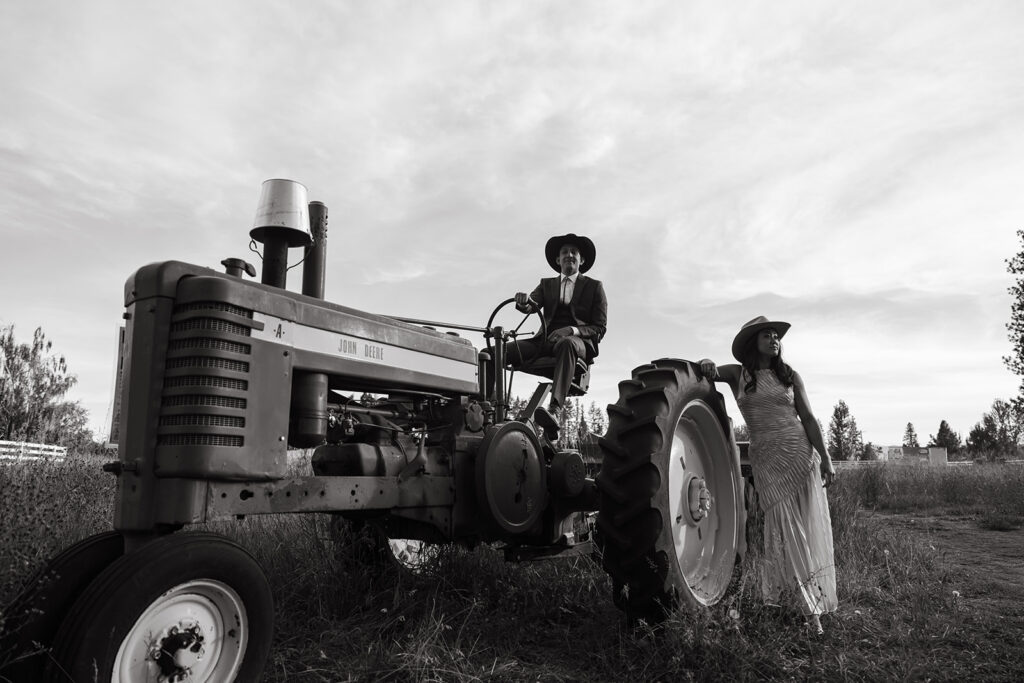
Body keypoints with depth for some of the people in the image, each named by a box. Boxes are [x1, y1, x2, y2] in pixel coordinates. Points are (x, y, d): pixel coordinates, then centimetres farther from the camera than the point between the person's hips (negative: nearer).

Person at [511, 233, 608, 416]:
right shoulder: (547, 284, 22)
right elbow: (532, 305, 3)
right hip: (546, 340, 3)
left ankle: (554, 408, -53)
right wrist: (524, 300, -23)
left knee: (566, 344, -41)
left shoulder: (594, 286, 13)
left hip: (577, 342, -3)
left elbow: (599, 328, 5)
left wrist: (572, 330, -14)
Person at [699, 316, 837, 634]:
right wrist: (707, 366, -28)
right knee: (785, 527, -5)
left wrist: (825, 457, -2)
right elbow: (711, 373, -4)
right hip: (766, 458, -1)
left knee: (809, 527, 0)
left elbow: (808, 418, 6)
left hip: (801, 452, 2)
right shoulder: (737, 375, 6)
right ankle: (809, 607, 1)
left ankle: (815, 601, 12)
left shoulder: (790, 376, 9)